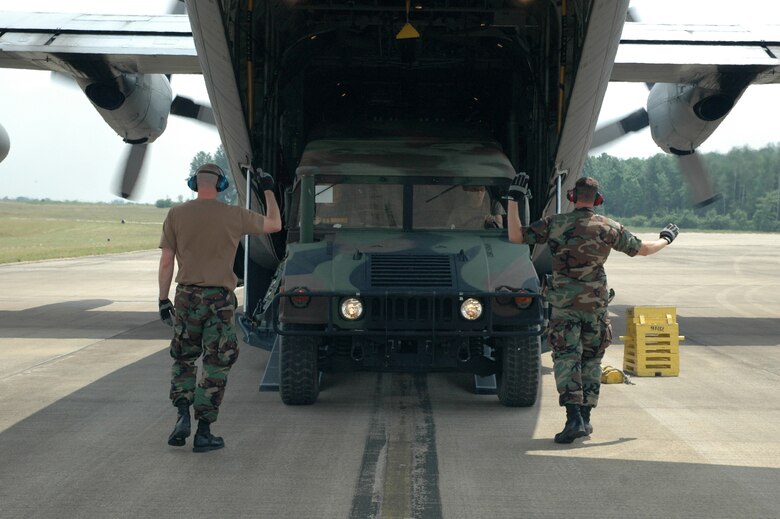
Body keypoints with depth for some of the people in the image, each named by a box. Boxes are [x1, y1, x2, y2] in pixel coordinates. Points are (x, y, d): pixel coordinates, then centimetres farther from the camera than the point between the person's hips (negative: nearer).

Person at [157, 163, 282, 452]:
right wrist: (269, 191, 20)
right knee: (215, 367, 6)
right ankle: (203, 433, 5)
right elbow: (274, 224, 8)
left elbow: (166, 261, 0)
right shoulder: (232, 216, -4)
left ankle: (183, 416, 1)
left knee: (183, 359, 18)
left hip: (186, 298, 2)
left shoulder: (176, 215, -1)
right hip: (219, 300, -2)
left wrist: (163, 299, 8)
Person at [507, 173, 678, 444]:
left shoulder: (555, 224, -5)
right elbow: (643, 249, 10)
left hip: (564, 304, -2)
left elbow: (516, 236, -5)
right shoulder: (609, 228, -1)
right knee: (591, 360, 14)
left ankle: (574, 419, -19)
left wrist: (513, 200, 1)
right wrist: (666, 239, 30)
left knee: (566, 359, -4)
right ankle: (585, 419, 17)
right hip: (595, 304, 2)